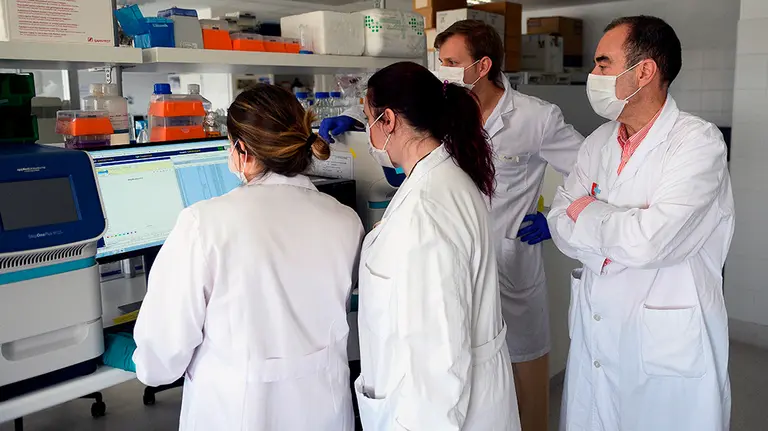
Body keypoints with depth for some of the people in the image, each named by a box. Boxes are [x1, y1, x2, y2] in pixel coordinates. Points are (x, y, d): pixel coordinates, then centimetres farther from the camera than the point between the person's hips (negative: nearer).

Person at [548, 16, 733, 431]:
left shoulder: (698, 142, -15)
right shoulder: (599, 142, 6)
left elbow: (647, 242, -26)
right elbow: (560, 224, -1)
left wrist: (586, 212, -10)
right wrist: (620, 231, -17)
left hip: (667, 346, -6)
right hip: (593, 331, 6)